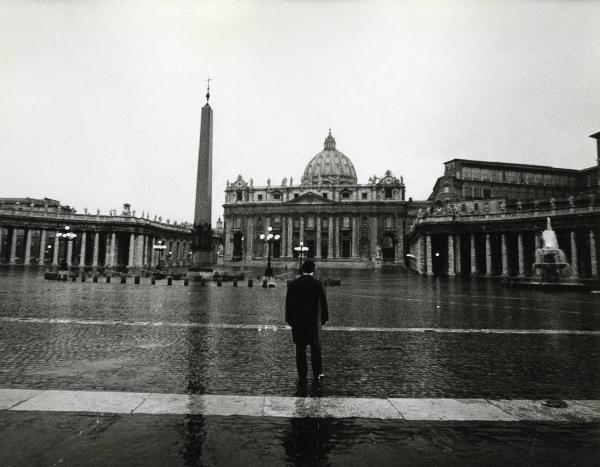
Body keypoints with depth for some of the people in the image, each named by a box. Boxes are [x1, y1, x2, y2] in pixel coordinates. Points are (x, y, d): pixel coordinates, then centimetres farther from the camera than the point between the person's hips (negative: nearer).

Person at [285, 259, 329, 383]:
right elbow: (323, 302, -5)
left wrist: (289, 319, 5)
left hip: (298, 321, 1)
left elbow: (288, 303, -2)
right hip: (314, 320, 0)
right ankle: (317, 374, 21)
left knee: (300, 349, 9)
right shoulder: (318, 284, -8)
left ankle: (302, 376, 12)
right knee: (316, 347, 14)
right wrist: (324, 318, 5)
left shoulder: (293, 284, -4)